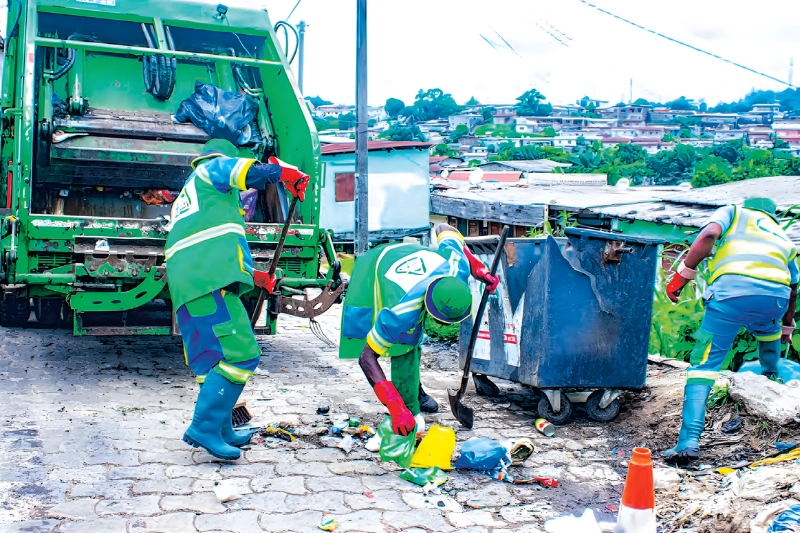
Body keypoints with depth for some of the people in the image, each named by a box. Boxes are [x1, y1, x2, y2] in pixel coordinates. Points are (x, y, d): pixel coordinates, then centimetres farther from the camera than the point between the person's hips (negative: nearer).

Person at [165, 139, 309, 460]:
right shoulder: (213, 168, 14)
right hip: (211, 282, -10)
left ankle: (221, 430, 22)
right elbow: (253, 172, -6)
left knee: (210, 358, 16)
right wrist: (289, 175, 12)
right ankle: (204, 427, -15)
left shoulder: (184, 199, 37)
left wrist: (253, 276, 36)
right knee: (240, 354, -13)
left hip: (185, 286, 10)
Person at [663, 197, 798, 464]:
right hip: (776, 293, 4)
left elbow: (709, 234, 4)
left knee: (705, 363, -1)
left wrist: (682, 274, 4)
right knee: (767, 330, 40)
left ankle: (689, 439, -13)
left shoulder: (733, 211, 26)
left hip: (731, 289, -3)